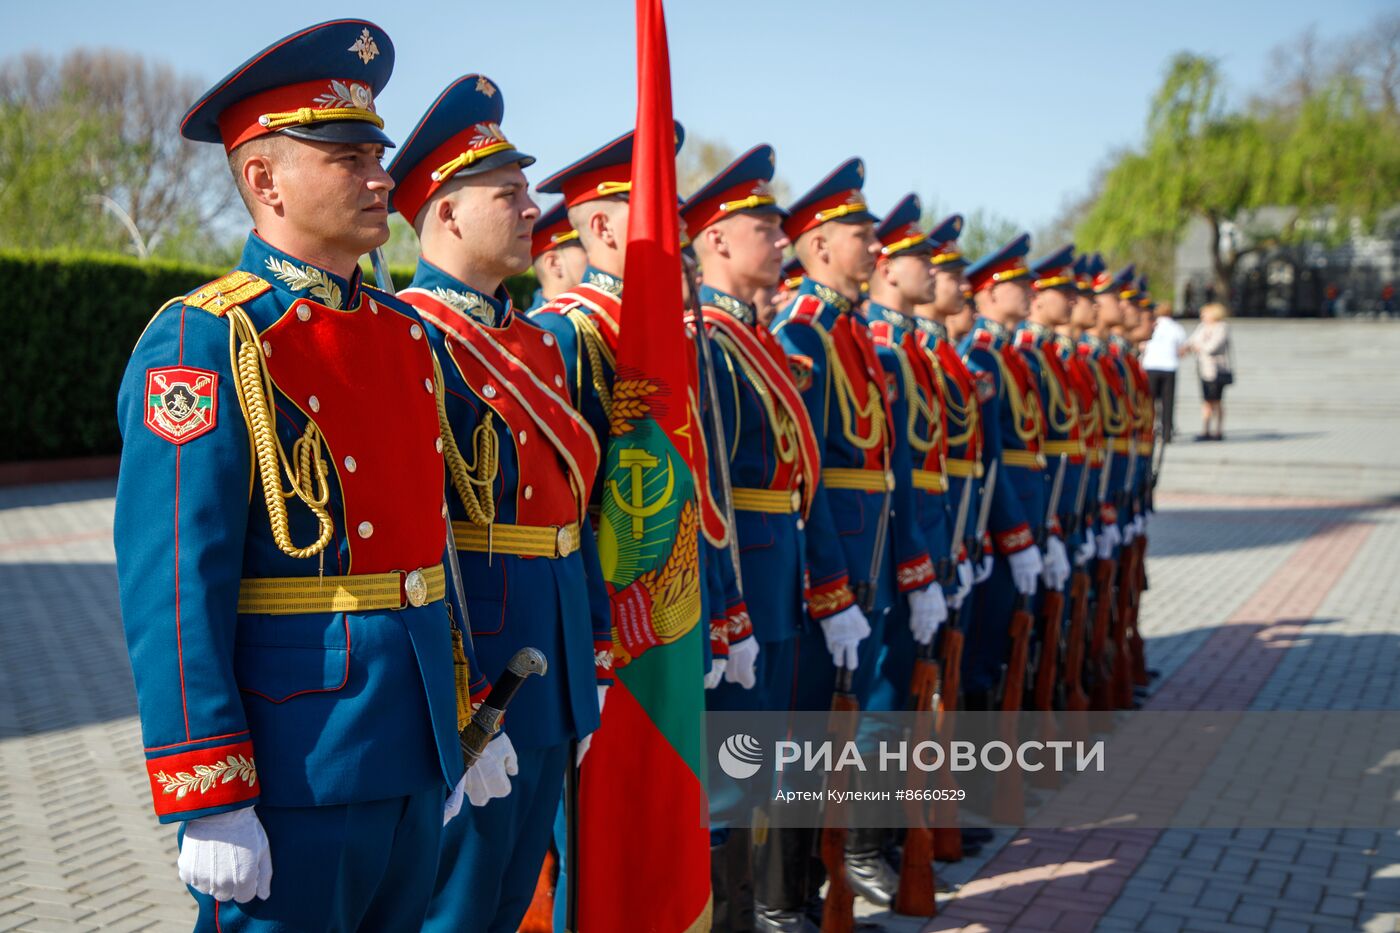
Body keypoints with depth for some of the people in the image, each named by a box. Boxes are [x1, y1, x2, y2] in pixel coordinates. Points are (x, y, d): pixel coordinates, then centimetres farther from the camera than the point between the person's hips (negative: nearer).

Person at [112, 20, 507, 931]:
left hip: (413, 757, 7)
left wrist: (466, 719, 15)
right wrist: (211, 803, -17)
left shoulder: (406, 333, 9)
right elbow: (172, 593, -16)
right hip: (295, 770, -7)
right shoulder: (203, 344, -13)